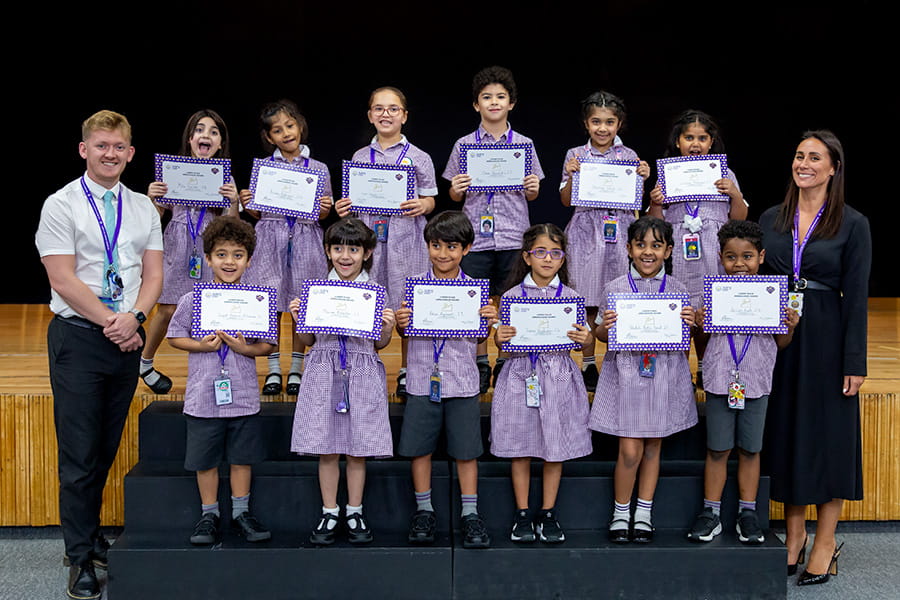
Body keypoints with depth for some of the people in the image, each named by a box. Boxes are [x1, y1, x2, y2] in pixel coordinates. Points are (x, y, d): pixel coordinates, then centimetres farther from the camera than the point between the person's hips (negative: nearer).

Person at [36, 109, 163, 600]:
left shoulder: (143, 208, 11)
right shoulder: (61, 206, -3)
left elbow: (153, 273, 8)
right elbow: (64, 279, -10)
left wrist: (134, 317, -10)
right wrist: (112, 322, -12)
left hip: (126, 338, 4)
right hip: (79, 337, -4)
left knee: (106, 449, 11)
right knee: (80, 453, -3)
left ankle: (91, 537, 26)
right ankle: (81, 559, 5)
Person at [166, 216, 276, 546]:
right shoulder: (192, 300, -4)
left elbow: (269, 344, 2)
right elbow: (175, 337, 4)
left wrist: (245, 348, -16)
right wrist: (201, 346, -13)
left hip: (243, 395, 1)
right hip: (203, 395, 0)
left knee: (242, 456, 11)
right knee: (205, 458, 9)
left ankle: (241, 512, 26)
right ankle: (209, 514, 24)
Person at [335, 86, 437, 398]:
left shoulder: (419, 158, 4)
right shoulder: (360, 157, 11)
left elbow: (430, 200, 5)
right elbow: (353, 200, 15)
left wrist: (423, 205, -17)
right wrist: (343, 208, -6)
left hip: (405, 239, -2)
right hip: (368, 235, 2)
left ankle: (406, 372, 14)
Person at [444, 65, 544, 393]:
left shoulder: (524, 144, 6)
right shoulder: (464, 144, 5)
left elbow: (530, 195, 10)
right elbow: (456, 196, 9)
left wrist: (533, 188, -11)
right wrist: (456, 191, -13)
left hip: (513, 236, 0)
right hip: (476, 236, 0)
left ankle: (506, 364, 17)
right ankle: (480, 366, 14)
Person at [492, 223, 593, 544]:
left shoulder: (569, 296, 4)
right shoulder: (512, 295, 2)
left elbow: (579, 340, 6)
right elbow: (502, 343, 6)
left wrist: (584, 340, -15)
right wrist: (500, 338, -16)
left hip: (558, 375, 1)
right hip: (521, 374, 0)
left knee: (555, 447, 6)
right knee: (520, 446, 5)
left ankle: (548, 513, 20)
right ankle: (522, 514, 18)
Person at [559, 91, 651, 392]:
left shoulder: (629, 156, 6)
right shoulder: (575, 156, 4)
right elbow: (566, 200, 6)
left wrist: (643, 178, -7)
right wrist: (571, 175, -10)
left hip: (620, 231, 1)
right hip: (587, 231, -1)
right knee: (589, 302, 1)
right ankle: (588, 365, 11)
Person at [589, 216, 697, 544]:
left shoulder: (678, 290, 3)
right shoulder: (616, 288, -1)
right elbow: (602, 336, 6)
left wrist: (690, 324, -10)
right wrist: (605, 327, -16)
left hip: (664, 375, 2)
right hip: (626, 374, -2)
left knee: (653, 446, 10)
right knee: (630, 450, -4)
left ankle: (644, 513, 24)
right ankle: (621, 512, 16)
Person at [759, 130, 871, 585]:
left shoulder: (852, 225, -5)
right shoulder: (771, 219, 7)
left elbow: (856, 296, -7)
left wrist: (854, 361, -11)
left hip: (826, 339, -4)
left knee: (827, 433, 3)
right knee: (786, 429, 10)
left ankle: (825, 543, 13)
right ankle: (794, 533, 22)